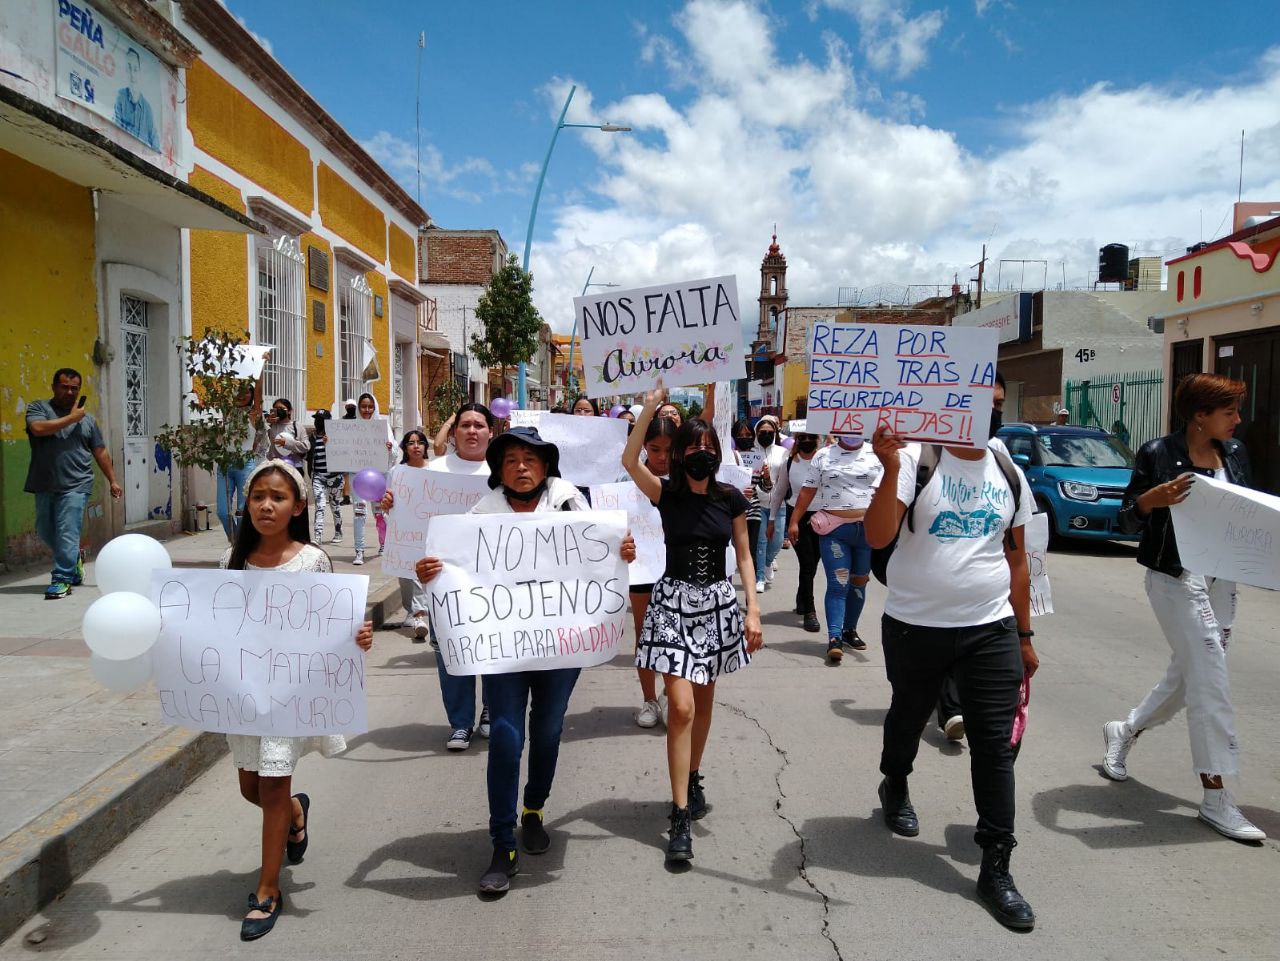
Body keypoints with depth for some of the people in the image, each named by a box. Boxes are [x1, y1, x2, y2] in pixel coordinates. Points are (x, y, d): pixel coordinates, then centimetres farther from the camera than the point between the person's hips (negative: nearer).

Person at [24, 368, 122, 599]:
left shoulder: (87, 418, 14)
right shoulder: (38, 407, 8)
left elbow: (100, 452, 15)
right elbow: (38, 428, -15)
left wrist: (113, 481, 12)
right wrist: (71, 418, -9)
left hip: (75, 486, -1)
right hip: (44, 485, 1)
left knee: (67, 533, -9)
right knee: (45, 532, 13)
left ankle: (62, 578, -3)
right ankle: (74, 559, 35)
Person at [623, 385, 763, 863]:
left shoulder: (731, 498, -1)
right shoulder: (667, 494, -5)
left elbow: (744, 557, 4)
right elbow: (629, 461, -22)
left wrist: (753, 609, -3)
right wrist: (650, 408, -24)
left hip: (718, 603, 3)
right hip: (674, 603, -2)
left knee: (704, 701, 15)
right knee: (681, 706, -10)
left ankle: (694, 779, 38)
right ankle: (681, 815, -2)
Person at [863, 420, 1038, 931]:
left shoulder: (1009, 475, 5)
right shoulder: (916, 460, -10)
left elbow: (1017, 561, 12)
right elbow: (877, 537, -22)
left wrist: (1024, 636, 14)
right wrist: (891, 468, -33)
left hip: (991, 629, 3)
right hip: (915, 626, -2)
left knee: (996, 744, 1)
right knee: (908, 717, 19)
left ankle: (996, 868, 12)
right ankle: (895, 786, 50)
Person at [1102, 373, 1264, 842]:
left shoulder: (1235, 453, 7)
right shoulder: (1158, 453, -10)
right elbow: (1127, 520, -8)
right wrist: (1153, 498, -27)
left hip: (1221, 580, 7)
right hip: (1175, 578, -7)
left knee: (1186, 675, 15)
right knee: (1210, 679, -8)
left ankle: (1124, 731, 39)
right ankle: (1215, 798, 1)